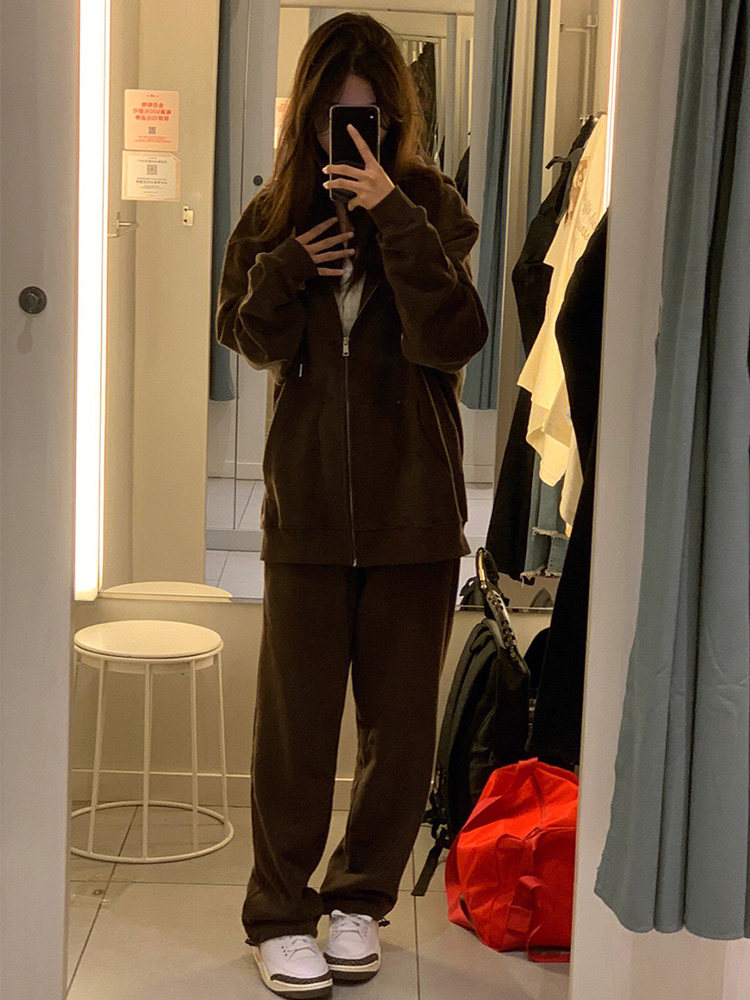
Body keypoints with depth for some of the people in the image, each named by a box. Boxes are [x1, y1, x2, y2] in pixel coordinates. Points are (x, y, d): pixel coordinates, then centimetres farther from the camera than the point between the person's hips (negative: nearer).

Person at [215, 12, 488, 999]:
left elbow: (454, 338, -16)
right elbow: (250, 339, 5)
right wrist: (286, 271, -15)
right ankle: (280, 916, 16)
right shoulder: (278, 211, 5)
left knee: (401, 723, 8)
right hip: (309, 504, 1)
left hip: (415, 508, 0)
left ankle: (362, 900, 26)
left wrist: (395, 216, -25)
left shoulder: (431, 206, -2)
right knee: (295, 719, 3)